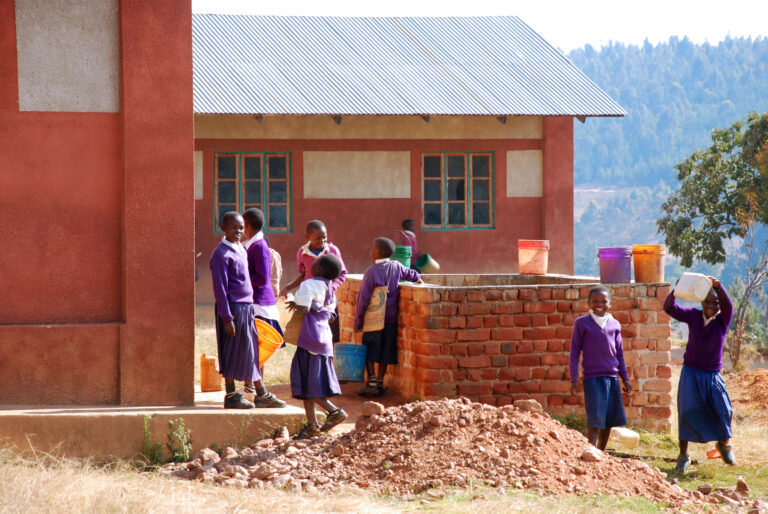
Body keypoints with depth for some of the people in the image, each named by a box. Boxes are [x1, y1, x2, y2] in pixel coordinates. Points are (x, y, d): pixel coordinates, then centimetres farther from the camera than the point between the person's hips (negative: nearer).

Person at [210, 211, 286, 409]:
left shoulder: (241, 250, 15)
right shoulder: (221, 254, -12)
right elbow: (220, 288, -15)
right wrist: (227, 317, -18)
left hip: (246, 308, 9)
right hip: (233, 309, -9)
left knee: (252, 351, 11)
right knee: (233, 353, -3)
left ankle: (261, 395, 16)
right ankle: (231, 396, 5)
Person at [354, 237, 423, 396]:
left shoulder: (371, 271, -13)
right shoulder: (396, 267, 1)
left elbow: (363, 298, -12)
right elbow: (413, 275, 22)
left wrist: (358, 321, -5)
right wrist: (420, 281, 47)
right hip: (391, 317, 4)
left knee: (369, 352, 4)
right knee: (385, 352, 11)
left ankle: (372, 382, -6)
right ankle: (380, 383, 13)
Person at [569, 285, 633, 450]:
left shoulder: (614, 325, 11)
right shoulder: (582, 323, -1)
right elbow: (574, 352, 0)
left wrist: (625, 378, 17)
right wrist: (574, 379, -4)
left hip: (612, 377, 5)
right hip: (592, 377, -5)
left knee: (609, 420, 8)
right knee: (594, 420, -12)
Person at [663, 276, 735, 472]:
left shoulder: (722, 320, -5)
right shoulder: (693, 316, -2)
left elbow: (728, 305, -27)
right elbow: (669, 308, -9)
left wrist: (718, 286, -44)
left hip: (712, 375, 0)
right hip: (691, 373, 0)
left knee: (723, 410, -11)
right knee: (688, 410, -10)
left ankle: (724, 443, 19)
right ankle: (683, 455, 0)